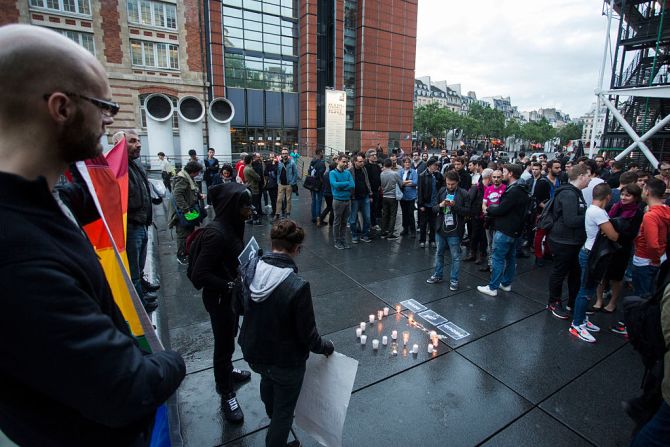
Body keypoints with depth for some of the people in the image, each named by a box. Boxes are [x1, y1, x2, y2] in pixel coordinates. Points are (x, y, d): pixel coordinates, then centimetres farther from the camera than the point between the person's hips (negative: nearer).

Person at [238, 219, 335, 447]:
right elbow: (308, 335, -22)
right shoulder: (297, 286, -34)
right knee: (284, 410, 22)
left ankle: (272, 416, 68)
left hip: (252, 352, 7)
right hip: (286, 362, -7)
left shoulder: (248, 269, -18)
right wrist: (326, 347, -3)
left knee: (268, 379, 38)